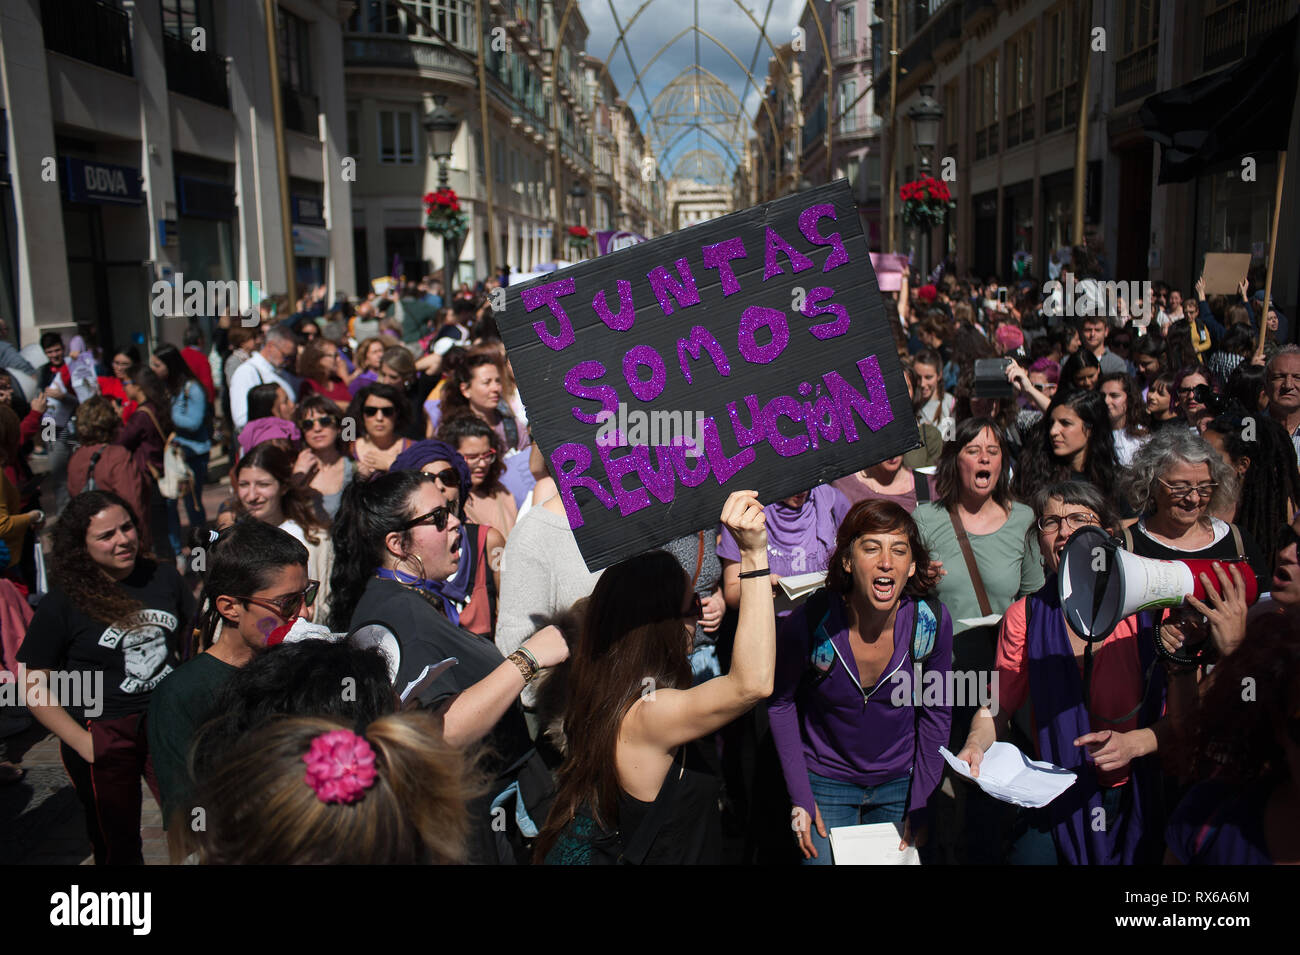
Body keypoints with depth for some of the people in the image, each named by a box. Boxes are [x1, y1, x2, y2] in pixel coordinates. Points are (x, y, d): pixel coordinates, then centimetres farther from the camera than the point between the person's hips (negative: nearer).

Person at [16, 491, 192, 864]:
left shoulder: (163, 577, -1)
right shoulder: (61, 604, -11)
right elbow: (34, 688, -8)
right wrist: (83, 744, -13)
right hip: (102, 736, -2)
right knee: (118, 846, 16)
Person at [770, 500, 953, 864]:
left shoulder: (931, 621, -18)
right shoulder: (809, 623, -25)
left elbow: (936, 714, -3)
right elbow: (780, 702, -7)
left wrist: (920, 806, -2)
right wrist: (800, 797, -8)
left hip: (900, 783, 2)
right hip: (826, 782, -2)